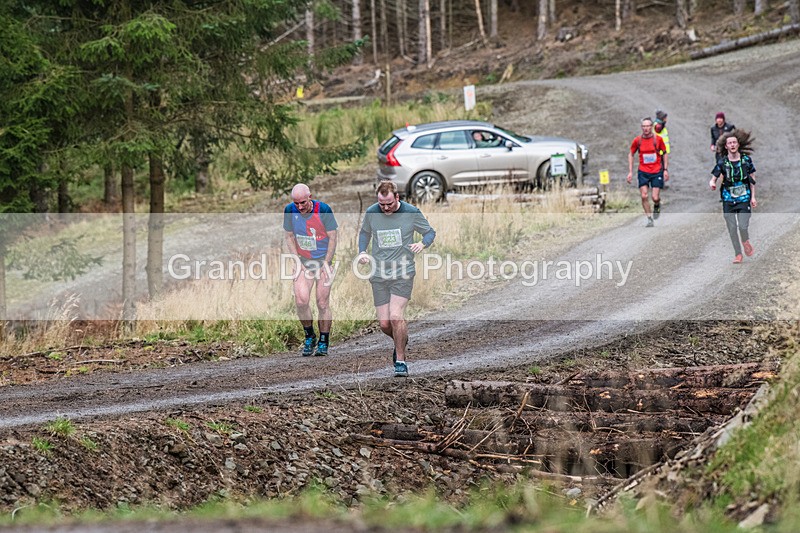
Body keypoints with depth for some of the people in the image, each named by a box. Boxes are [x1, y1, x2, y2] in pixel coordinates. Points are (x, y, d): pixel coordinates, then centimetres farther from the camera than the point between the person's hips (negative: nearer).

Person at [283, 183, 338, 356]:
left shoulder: (323, 210, -16)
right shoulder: (290, 211, -7)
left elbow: (332, 237, -9)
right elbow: (288, 236, 6)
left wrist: (326, 263, -10)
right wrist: (297, 260, -2)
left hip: (323, 259, -2)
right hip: (303, 261, 2)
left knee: (323, 303, -4)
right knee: (301, 301, -13)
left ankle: (323, 343, 10)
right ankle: (309, 338, 7)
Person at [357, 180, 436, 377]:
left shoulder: (411, 213, -6)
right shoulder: (371, 213, 0)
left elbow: (430, 232, 7)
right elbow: (364, 233, 20)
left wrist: (422, 244, -15)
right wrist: (362, 252, 2)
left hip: (403, 273, -3)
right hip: (378, 274, 3)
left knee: (396, 316, -20)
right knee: (384, 323, 1)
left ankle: (400, 360, -6)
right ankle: (402, 341, 35)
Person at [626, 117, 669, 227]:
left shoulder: (658, 139, -5)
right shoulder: (637, 140, -3)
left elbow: (665, 154, 7)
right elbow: (631, 154, 9)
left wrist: (665, 170, 1)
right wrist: (630, 171, 4)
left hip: (657, 172, -1)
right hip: (643, 172, 1)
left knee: (655, 198, -9)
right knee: (644, 196, -10)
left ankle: (657, 206, 27)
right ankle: (649, 219, 3)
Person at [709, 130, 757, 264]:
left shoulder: (746, 159, -2)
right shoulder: (721, 162, -4)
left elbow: (752, 179, 6)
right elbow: (714, 178, -2)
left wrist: (753, 197, 3)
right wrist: (712, 183, -26)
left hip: (744, 198, -1)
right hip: (728, 199, 1)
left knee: (743, 226, -11)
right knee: (732, 228, 2)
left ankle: (745, 242, 23)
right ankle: (738, 254, 17)